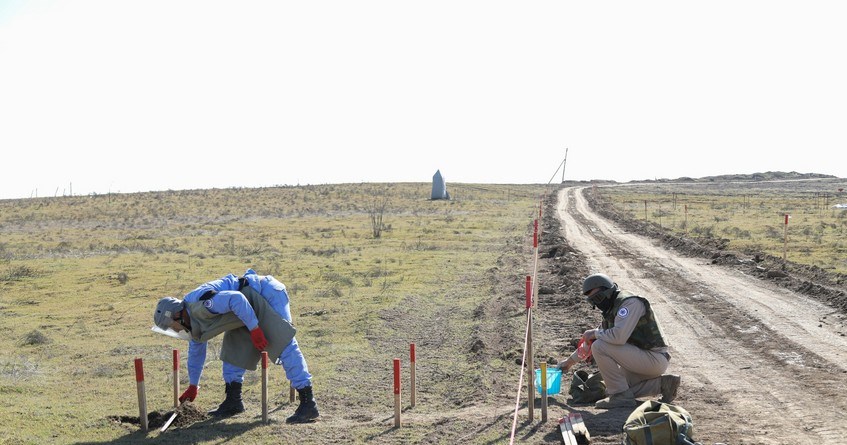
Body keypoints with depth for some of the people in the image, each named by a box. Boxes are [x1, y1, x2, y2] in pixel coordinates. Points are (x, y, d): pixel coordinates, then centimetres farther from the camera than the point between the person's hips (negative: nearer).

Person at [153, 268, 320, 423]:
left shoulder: (199, 307, -22)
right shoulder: (194, 321, 11)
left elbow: (236, 299, -33)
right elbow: (196, 352, 24)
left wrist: (254, 329, -28)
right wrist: (193, 386, 31)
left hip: (268, 294, -11)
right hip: (253, 303, 11)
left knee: (284, 346, -17)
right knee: (233, 348, 10)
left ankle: (308, 405, -20)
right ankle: (233, 401, 17)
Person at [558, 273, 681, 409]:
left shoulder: (630, 302, -16)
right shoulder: (611, 312, 14)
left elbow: (619, 336, -31)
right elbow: (589, 343, 25)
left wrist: (594, 333, -13)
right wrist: (570, 361, 28)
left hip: (655, 359, -10)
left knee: (599, 347, -17)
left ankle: (621, 396, -10)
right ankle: (663, 383, 14)